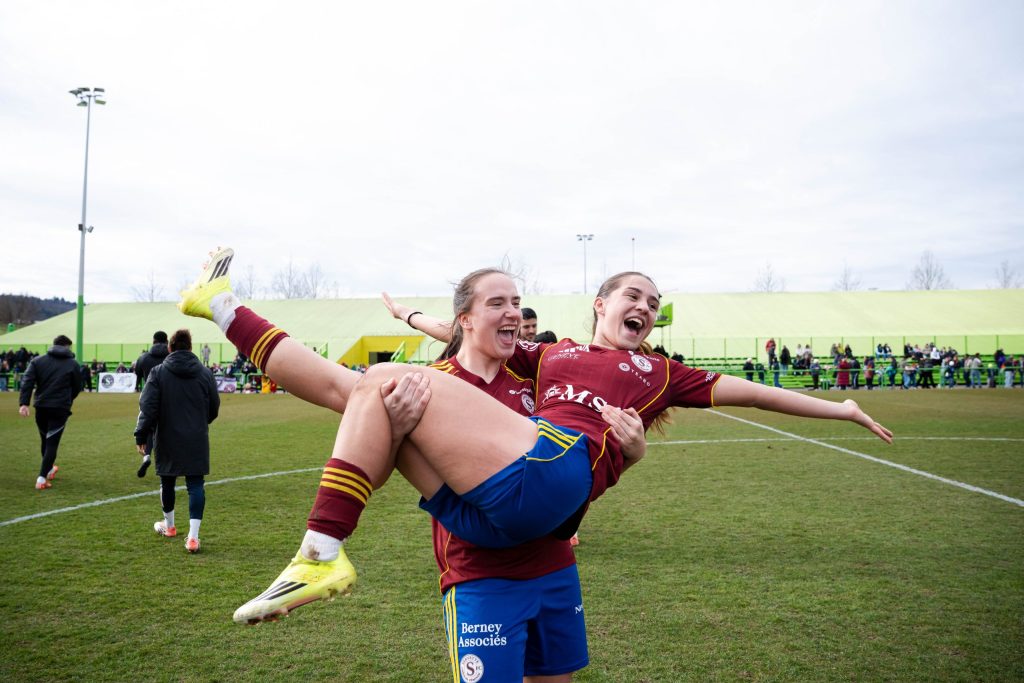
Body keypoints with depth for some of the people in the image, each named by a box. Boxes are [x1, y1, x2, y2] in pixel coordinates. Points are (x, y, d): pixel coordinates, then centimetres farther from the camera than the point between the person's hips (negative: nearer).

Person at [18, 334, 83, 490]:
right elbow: (77, 388, 4)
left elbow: (27, 381, -5)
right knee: (52, 443, -1)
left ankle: (49, 469, 40)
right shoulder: (73, 364, 2)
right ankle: (42, 478, -9)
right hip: (61, 408, -3)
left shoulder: (38, 360, 8)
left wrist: (23, 403, -12)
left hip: (41, 407, 3)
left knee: (45, 440, 22)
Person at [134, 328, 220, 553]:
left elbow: (148, 407, -10)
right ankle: (193, 536, -9)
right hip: (197, 440, 0)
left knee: (167, 481, 17)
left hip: (168, 439, 0)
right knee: (195, 484, 0)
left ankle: (169, 526, 37)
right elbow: (214, 408, 8)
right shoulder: (205, 373, 2)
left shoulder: (158, 372, -4)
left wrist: (141, 435, -5)